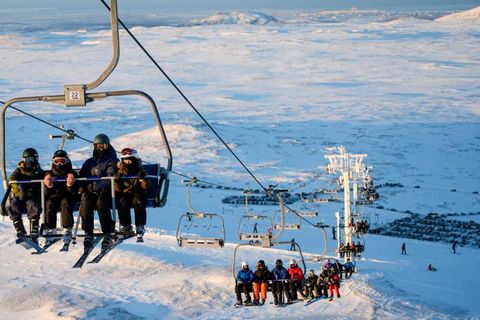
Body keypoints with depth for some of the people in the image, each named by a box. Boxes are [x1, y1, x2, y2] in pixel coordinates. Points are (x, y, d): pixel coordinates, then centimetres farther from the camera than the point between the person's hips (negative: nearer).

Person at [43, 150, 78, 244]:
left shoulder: (71, 174, 4)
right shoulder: (49, 174, 9)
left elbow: (73, 193, -4)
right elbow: (47, 194, 3)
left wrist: (70, 185, -25)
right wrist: (48, 186, -18)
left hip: (67, 197, -2)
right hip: (53, 197, 2)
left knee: (65, 203, -34)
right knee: (49, 204, -30)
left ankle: (68, 230, -34)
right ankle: (50, 230, -26)